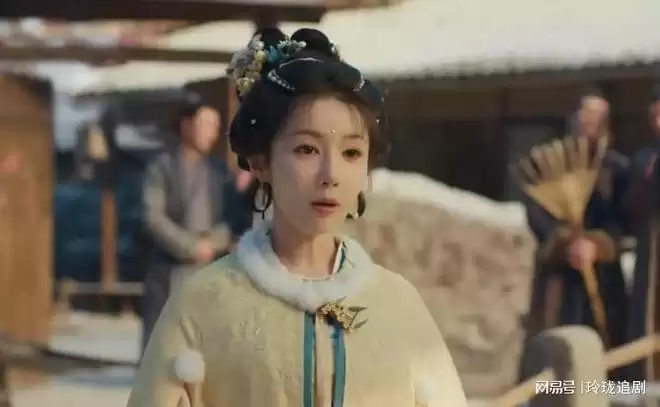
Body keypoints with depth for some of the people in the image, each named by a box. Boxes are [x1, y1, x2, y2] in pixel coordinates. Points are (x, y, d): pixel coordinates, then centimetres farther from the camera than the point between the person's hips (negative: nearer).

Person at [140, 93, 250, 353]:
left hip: (208, 272, 4)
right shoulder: (162, 167, -1)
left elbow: (235, 217, 6)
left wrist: (214, 242, -13)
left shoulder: (219, 172, 11)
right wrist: (191, 247, -14)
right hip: (167, 270, -3)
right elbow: (153, 217, -9)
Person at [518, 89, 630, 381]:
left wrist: (596, 244, -20)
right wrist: (566, 242, -19)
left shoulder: (617, 167, 7)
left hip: (602, 268, 1)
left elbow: (622, 218, -2)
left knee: (600, 343, -4)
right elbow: (536, 212, -4)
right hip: (556, 265, -1)